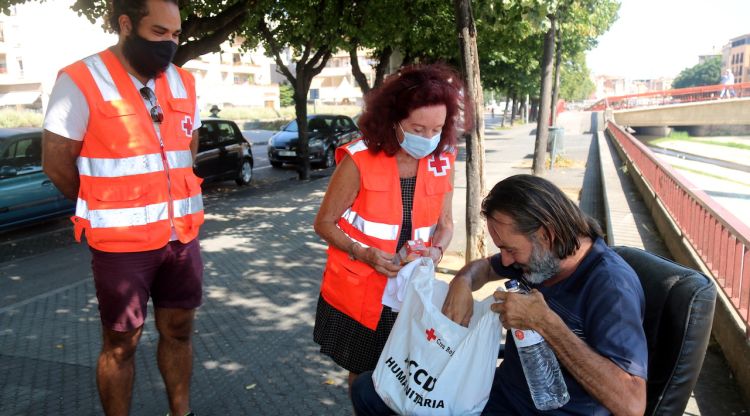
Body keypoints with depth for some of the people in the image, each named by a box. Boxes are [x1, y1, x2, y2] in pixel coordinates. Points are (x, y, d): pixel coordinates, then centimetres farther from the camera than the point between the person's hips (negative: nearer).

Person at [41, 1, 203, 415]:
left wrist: (164, 198, 8)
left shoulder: (183, 83, 5)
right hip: (121, 242, -5)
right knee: (120, 343, 9)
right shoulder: (81, 82, -12)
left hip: (182, 235, 5)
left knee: (178, 330, 16)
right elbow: (57, 163, -7)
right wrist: (109, 208, 4)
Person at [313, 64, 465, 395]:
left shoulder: (442, 162, -5)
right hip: (357, 293, -3)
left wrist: (436, 250, -14)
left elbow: (445, 223, 7)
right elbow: (324, 223, -9)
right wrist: (365, 254, -23)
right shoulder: (360, 160, -17)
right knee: (363, 374, 14)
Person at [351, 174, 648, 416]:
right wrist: (461, 285, -5)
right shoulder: (539, 254, -1)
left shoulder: (610, 286, -25)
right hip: (503, 389, 8)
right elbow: (483, 266, 19)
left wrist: (545, 322, -33)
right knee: (368, 389, 2)